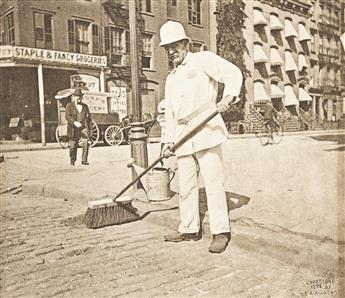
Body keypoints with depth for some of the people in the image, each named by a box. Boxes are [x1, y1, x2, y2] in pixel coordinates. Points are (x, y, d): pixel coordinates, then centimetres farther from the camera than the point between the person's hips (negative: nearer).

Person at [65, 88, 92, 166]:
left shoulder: (85, 106, 18)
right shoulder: (69, 105, 7)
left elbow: (89, 117, 23)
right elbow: (67, 116, -6)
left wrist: (89, 128, 11)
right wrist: (74, 122, -24)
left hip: (84, 128, 2)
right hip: (74, 129, -2)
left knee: (86, 143, -13)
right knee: (73, 146, 3)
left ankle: (84, 160, -3)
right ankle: (72, 160, 21)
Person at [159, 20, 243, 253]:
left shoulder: (203, 60, 4)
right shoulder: (171, 79, 24)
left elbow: (233, 73, -8)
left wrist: (228, 96, -25)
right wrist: (168, 141, 13)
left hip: (206, 130, -7)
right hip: (183, 136, 7)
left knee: (213, 183, -6)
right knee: (186, 186, 10)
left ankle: (221, 232, 2)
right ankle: (189, 229, 21)